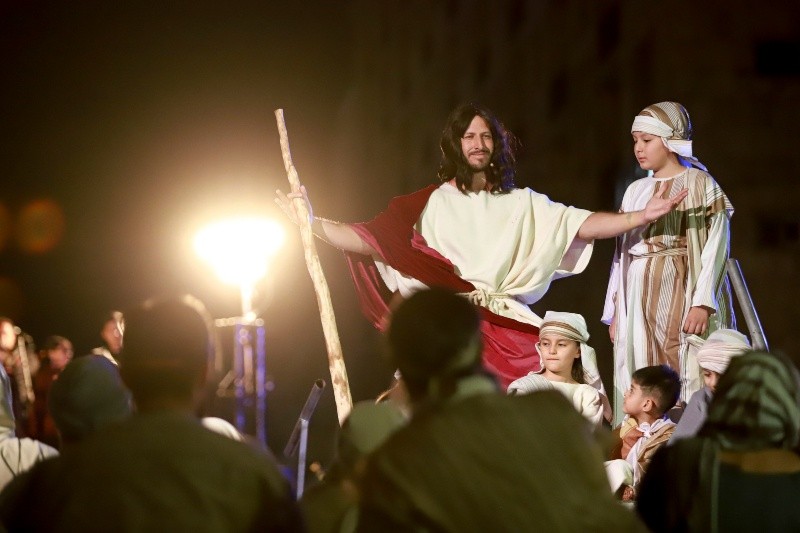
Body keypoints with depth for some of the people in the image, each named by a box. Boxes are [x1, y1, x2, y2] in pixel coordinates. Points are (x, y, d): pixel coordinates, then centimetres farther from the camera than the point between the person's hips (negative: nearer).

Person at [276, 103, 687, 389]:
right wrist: (313, 224, -10)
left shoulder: (522, 205, 15)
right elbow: (373, 240, 1)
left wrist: (640, 217, -6)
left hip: (508, 330, 2)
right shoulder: (433, 203, 9)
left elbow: (581, 226, 6)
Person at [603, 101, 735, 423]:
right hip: (639, 302, 6)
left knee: (686, 381, -9)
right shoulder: (636, 192, 17)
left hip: (680, 294, -6)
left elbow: (715, 247, -8)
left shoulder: (700, 185, -1)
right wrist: (616, 311, 14)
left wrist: (703, 303, -17)